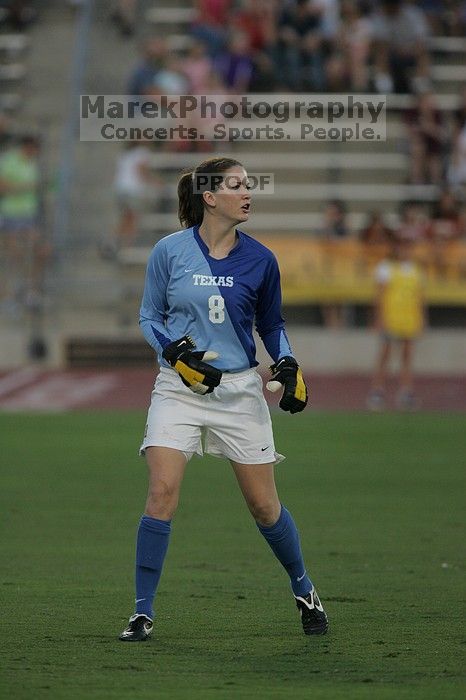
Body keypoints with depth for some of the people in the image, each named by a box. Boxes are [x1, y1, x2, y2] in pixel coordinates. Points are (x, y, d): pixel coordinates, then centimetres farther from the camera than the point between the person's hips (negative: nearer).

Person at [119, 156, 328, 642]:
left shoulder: (259, 260, 0)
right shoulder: (170, 251, -4)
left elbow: (271, 323, 14)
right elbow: (149, 316, 4)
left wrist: (288, 366, -3)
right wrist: (176, 353, -13)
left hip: (240, 389, 1)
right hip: (179, 388, -1)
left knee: (264, 505, 5)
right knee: (162, 493, -16)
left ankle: (303, 591, 29)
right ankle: (143, 612, -7)